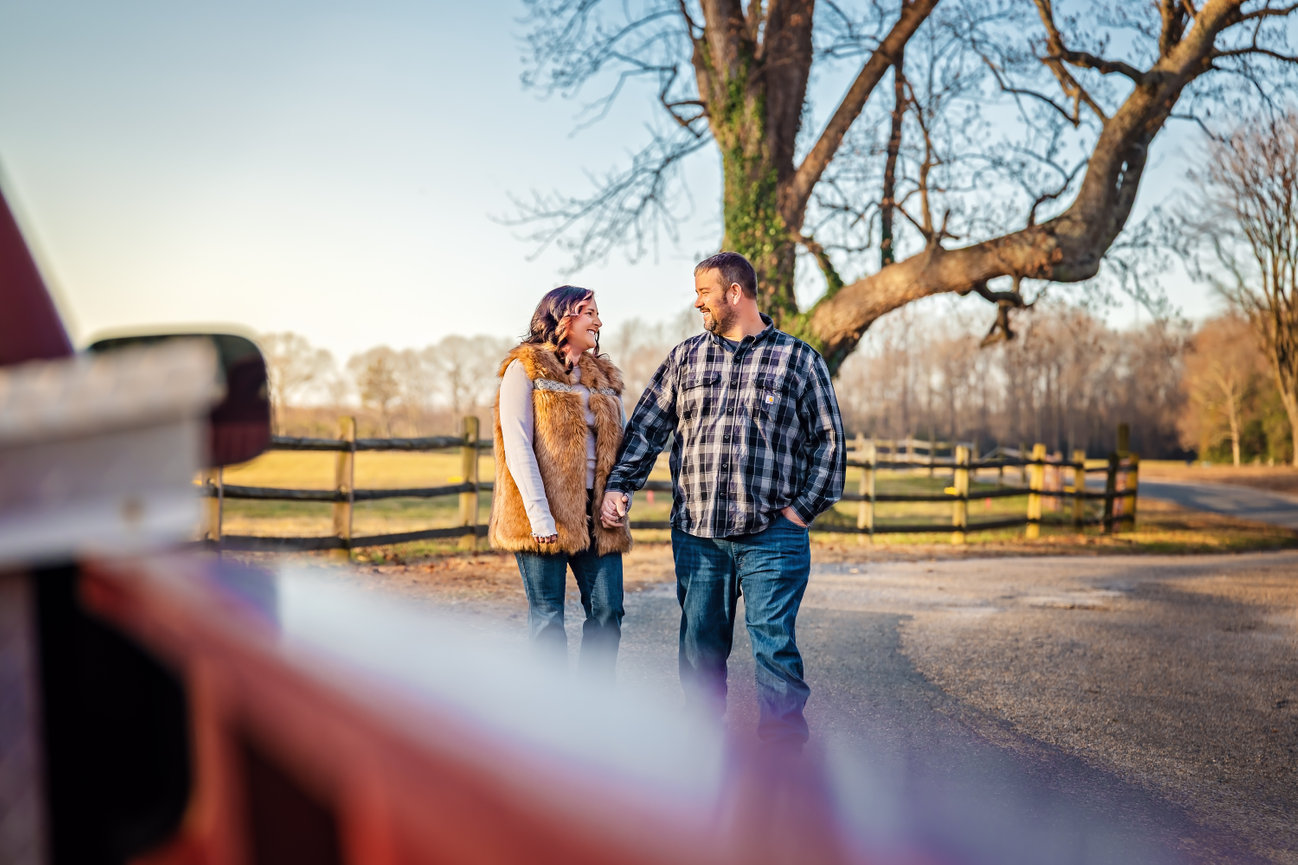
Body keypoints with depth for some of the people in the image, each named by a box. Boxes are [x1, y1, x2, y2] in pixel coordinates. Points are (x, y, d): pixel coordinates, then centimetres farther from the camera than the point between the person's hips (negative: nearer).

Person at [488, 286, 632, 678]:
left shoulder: (604, 377, 17)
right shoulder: (524, 370, 0)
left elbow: (621, 443, 16)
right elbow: (517, 446, -9)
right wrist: (539, 513, -19)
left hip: (595, 515, 5)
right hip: (546, 517, -5)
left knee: (607, 613, 2)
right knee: (548, 619, 1)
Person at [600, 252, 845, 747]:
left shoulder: (798, 359, 4)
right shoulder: (684, 358, 13)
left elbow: (828, 439, 5)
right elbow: (646, 428, 14)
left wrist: (803, 507, -3)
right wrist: (618, 486, 2)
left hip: (771, 534, -3)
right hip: (696, 533, 4)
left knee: (774, 645, -6)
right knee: (700, 646, 10)